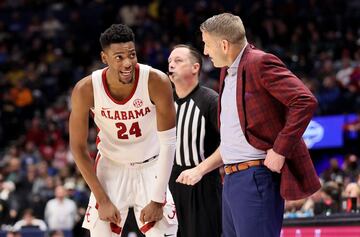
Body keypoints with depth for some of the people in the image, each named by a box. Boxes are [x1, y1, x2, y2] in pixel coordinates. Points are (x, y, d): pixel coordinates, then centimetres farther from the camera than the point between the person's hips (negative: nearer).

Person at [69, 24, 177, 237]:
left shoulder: (156, 82, -25)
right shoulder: (86, 90, -22)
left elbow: (168, 143, -19)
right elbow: (78, 148, -11)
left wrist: (158, 200, -19)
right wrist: (102, 200, -14)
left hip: (150, 168, 0)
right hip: (111, 169, 1)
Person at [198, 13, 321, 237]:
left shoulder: (260, 63, -13)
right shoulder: (227, 70, 15)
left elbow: (306, 101, -21)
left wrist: (280, 150, -21)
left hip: (256, 178, -10)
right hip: (232, 178, 10)